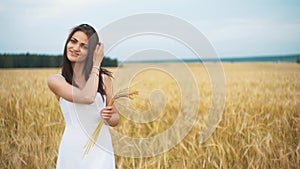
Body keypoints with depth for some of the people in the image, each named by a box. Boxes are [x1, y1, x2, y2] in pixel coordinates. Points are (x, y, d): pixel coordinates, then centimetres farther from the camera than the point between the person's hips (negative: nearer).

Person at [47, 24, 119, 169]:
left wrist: (108, 118, -15)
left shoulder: (104, 78, 2)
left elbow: (115, 118, 8)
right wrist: (96, 65, -10)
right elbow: (87, 97, -21)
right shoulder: (56, 80, -5)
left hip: (102, 150, 2)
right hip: (74, 150, -2)